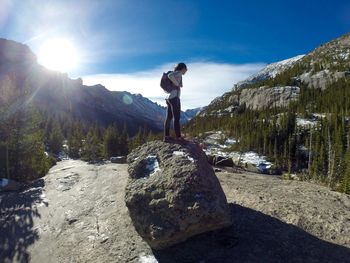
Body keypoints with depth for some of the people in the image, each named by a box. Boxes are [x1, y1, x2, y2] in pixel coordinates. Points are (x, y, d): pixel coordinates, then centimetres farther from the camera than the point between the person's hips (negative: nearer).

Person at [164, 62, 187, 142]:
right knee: (177, 118, -7)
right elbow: (170, 75, -26)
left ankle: (166, 136, 9)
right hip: (174, 98, -9)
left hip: (169, 98, 9)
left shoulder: (176, 75, 22)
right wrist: (177, 84, -16)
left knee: (169, 117, 8)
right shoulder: (179, 73, -5)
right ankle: (178, 137, -6)